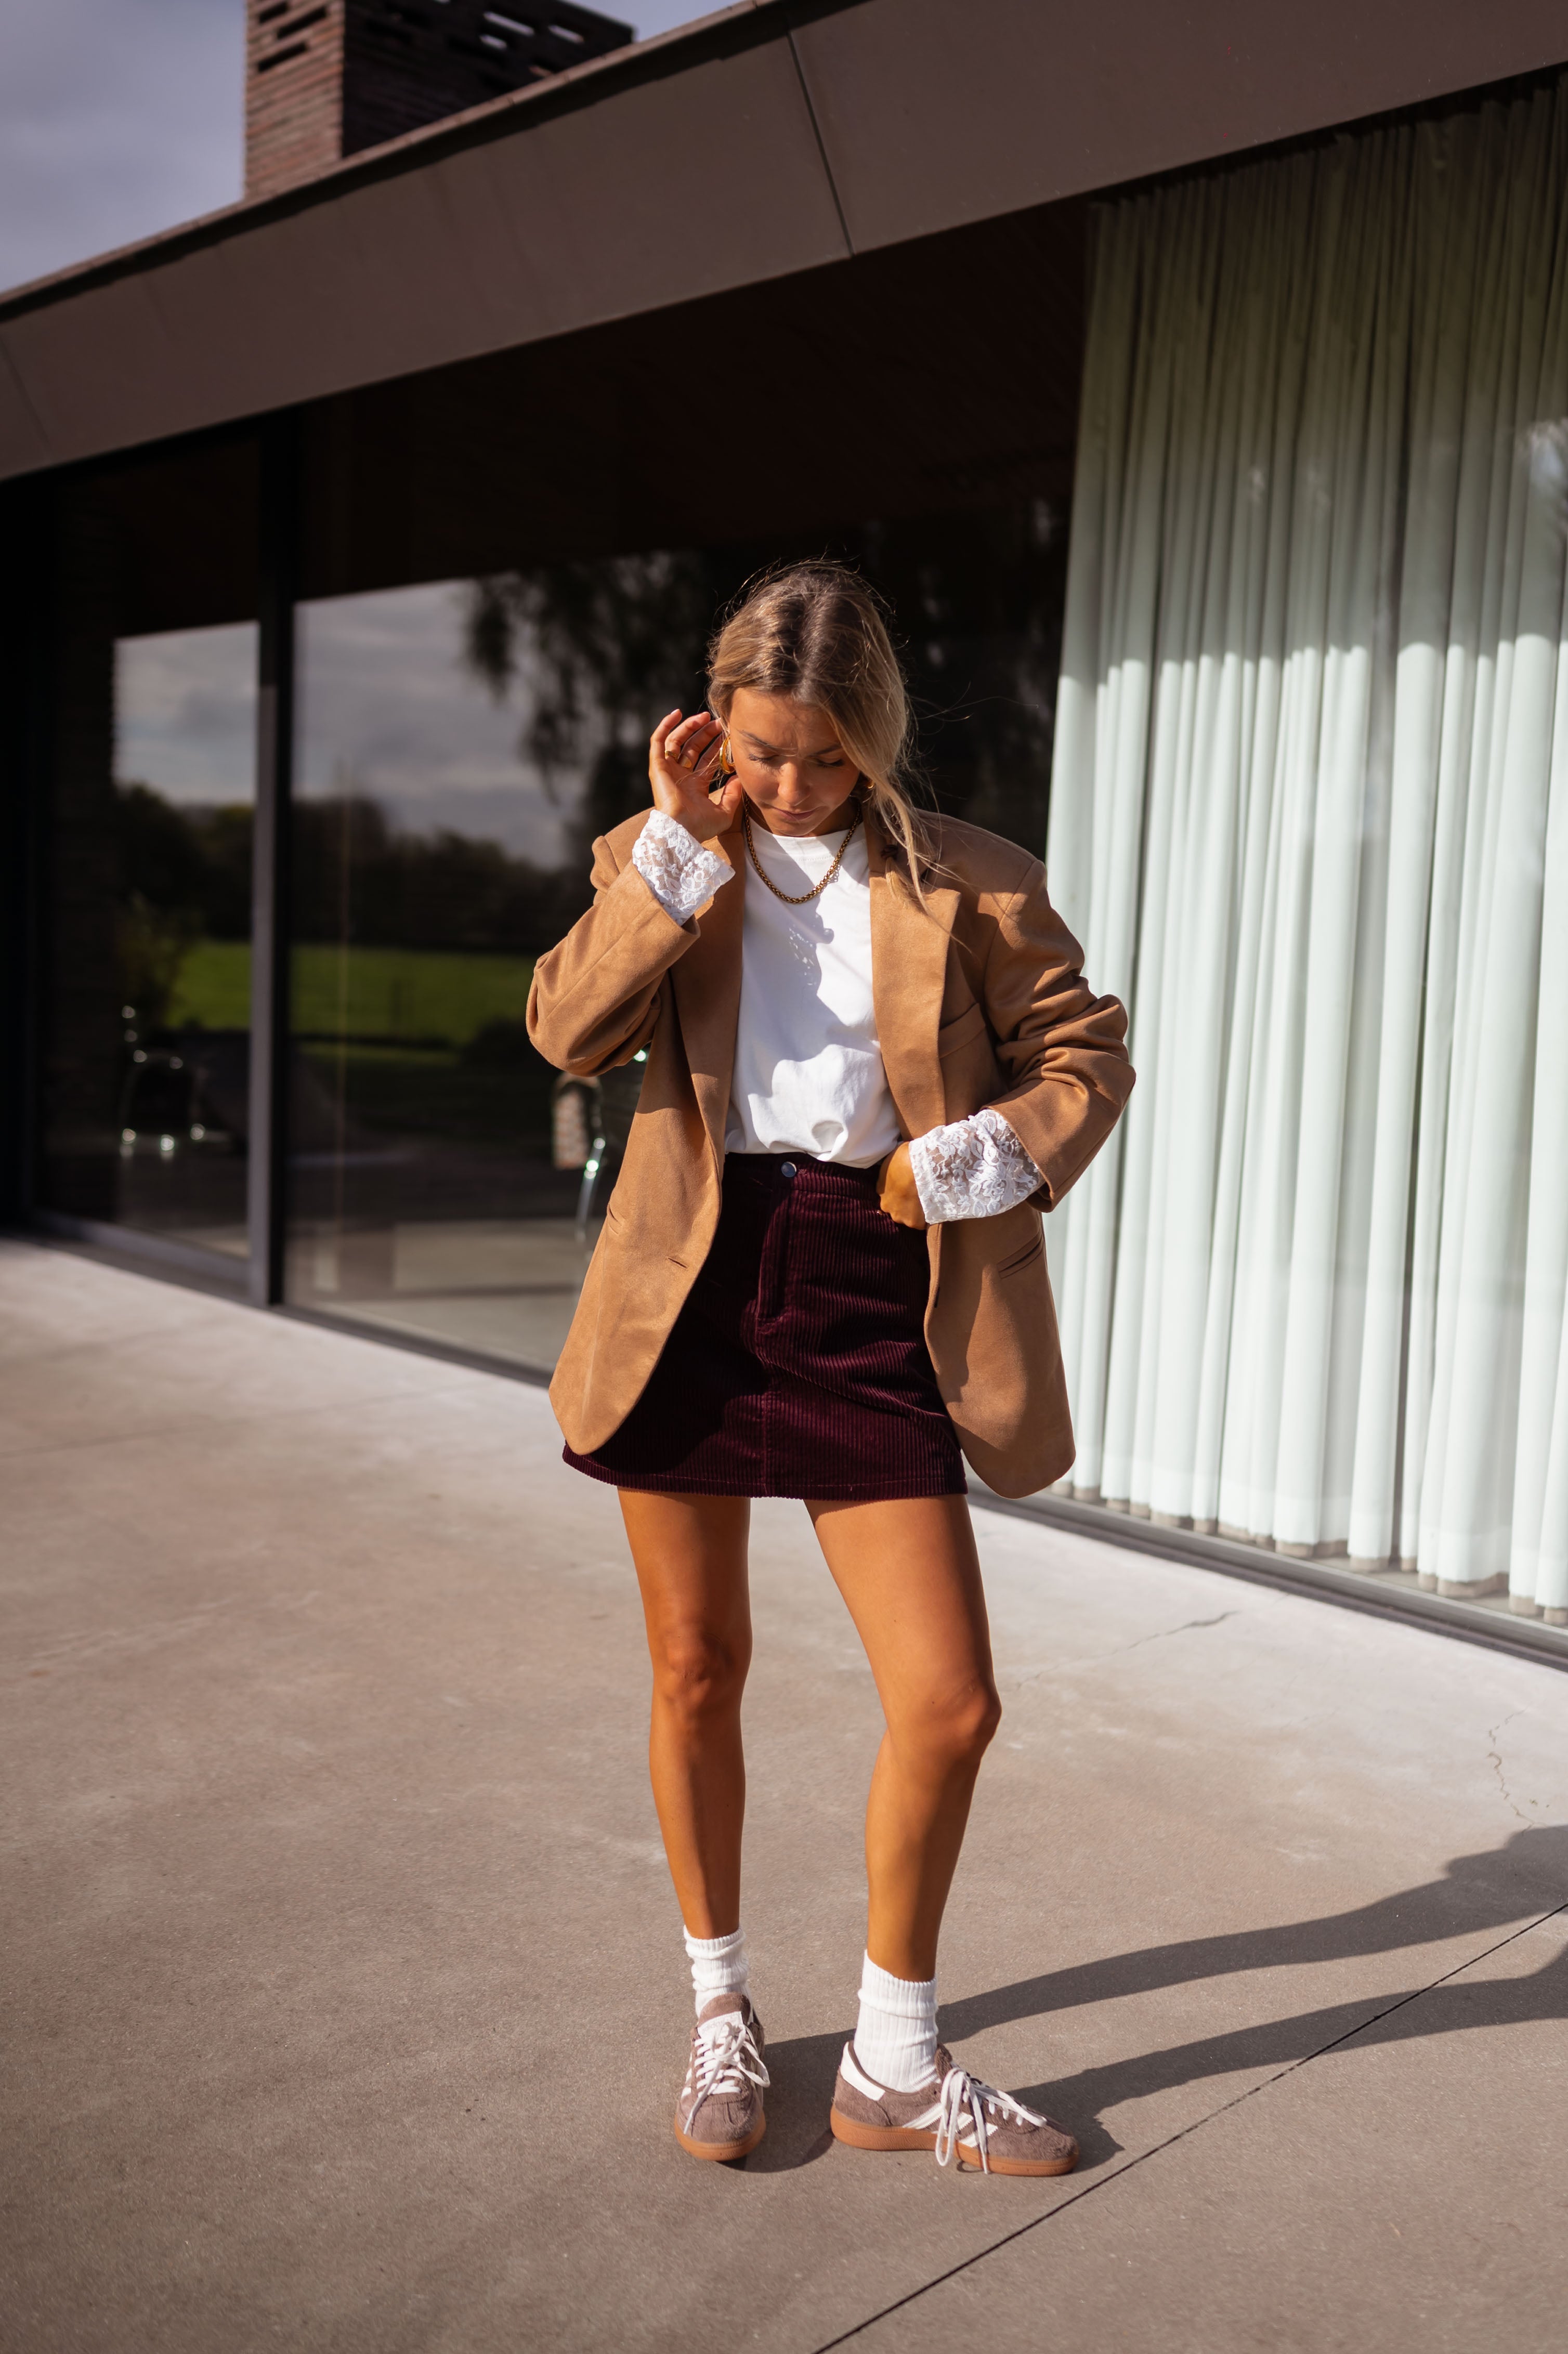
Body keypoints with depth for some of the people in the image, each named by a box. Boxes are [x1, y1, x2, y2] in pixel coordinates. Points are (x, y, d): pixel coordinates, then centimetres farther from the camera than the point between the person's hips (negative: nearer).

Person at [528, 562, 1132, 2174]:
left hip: (869, 1296, 0)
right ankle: (719, 2008, 34)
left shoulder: (965, 883, 5)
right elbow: (567, 1030, -7)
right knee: (697, 1669, 11)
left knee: (949, 1704, -2)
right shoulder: (663, 857, 8)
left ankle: (893, 2065, 20)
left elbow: (1087, 1053, 8)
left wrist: (976, 1159, -9)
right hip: (694, 1282, 1)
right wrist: (681, 844, -11)